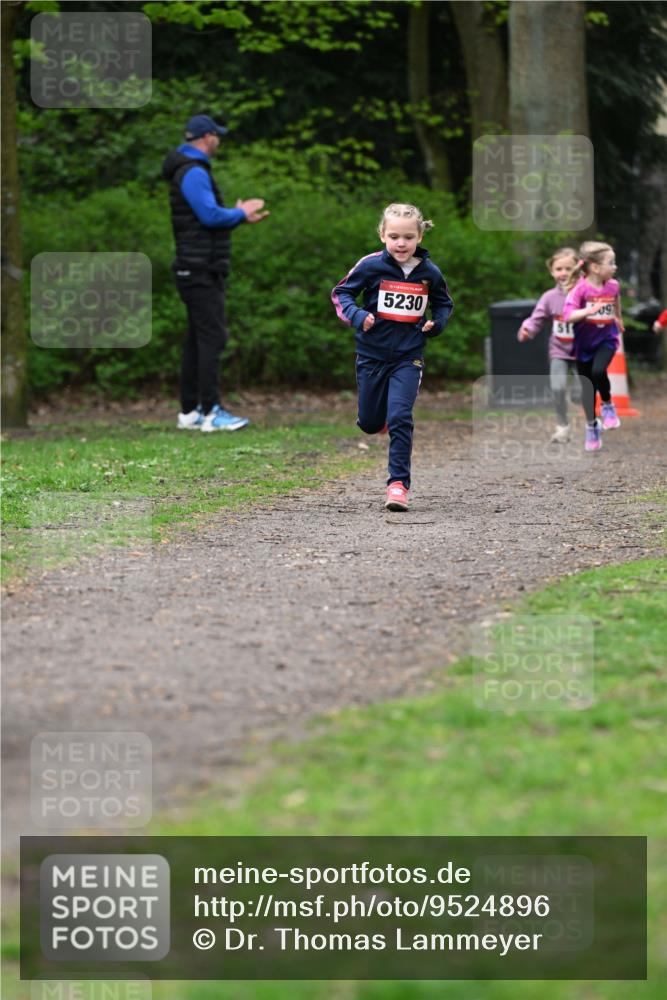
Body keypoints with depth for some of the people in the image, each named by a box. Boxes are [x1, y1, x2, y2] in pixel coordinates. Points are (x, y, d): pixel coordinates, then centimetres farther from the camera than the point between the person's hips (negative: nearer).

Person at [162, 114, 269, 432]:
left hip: (199, 271, 10)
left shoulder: (191, 171, 18)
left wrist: (240, 215, 12)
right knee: (212, 336, -12)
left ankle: (189, 411, 12)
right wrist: (241, 213, -5)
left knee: (197, 339, 10)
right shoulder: (193, 173, -14)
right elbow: (210, 215, -22)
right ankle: (210, 412, -14)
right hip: (201, 271, -10)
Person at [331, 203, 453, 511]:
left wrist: (437, 323, -5)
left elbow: (444, 303, 15)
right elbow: (341, 293, 0)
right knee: (370, 423, 10)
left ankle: (398, 484, -9)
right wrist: (356, 316, -18)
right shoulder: (371, 265, -10)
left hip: (408, 357, 0)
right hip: (372, 354, 1)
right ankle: (381, 414, 48)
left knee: (400, 419, -15)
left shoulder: (429, 272, -3)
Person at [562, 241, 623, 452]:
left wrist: (618, 319, 34)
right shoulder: (580, 288, -21)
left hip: (606, 339, 1)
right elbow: (568, 315, -31)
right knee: (587, 387, 7)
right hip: (584, 342, -1)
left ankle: (608, 406, 0)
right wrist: (588, 311, -48)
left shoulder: (613, 286, -7)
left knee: (598, 371, -27)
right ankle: (591, 425, 25)